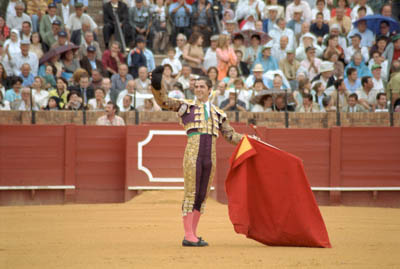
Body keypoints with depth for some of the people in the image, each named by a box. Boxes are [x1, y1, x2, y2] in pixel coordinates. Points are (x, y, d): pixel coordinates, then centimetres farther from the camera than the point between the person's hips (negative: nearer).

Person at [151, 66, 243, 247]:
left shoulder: (217, 114, 20)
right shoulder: (187, 106, 9)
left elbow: (230, 135, 24)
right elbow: (164, 102, -2)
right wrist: (156, 87, -19)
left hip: (210, 157, 4)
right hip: (193, 154, -4)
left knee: (202, 196, 6)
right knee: (191, 193, -6)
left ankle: (193, 235, 11)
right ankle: (188, 236, -6)